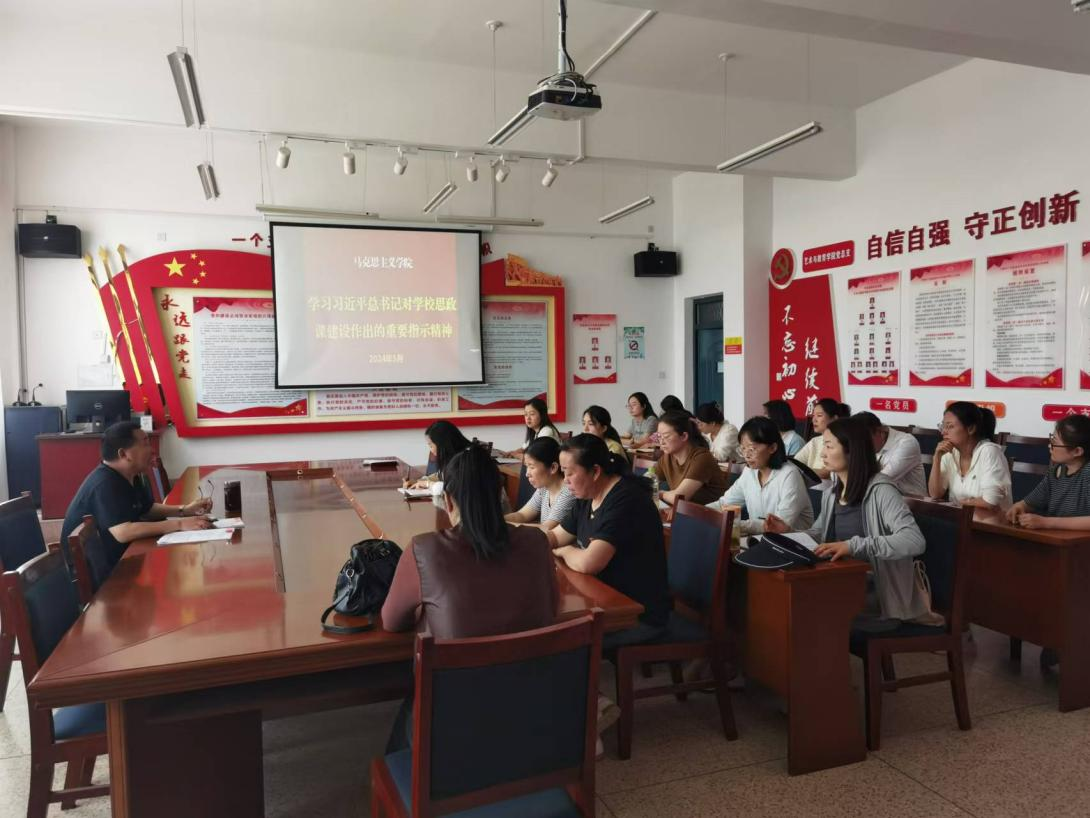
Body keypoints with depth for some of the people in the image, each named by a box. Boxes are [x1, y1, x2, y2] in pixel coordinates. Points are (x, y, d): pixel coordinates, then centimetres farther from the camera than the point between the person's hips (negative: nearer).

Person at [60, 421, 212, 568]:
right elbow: (123, 532, -35)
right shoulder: (105, 484, -25)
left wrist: (185, 510, 0)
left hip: (114, 556, 9)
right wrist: (179, 524, -34)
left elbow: (148, 509, 17)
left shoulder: (128, 476, 4)